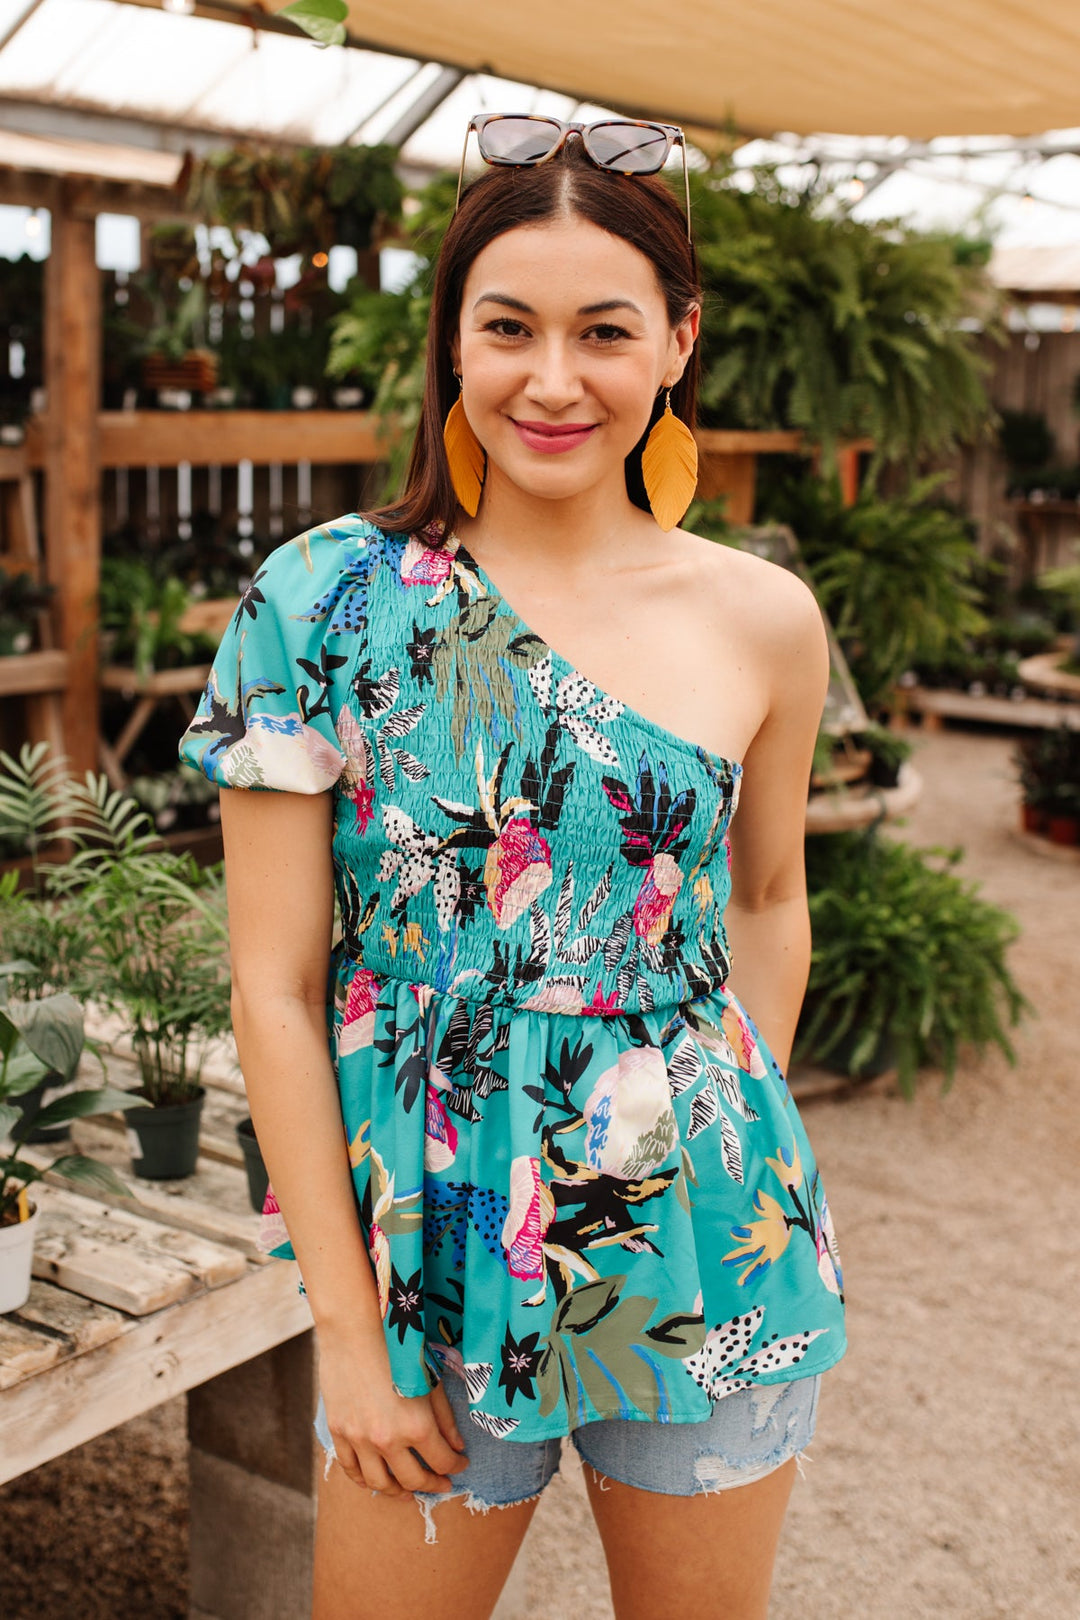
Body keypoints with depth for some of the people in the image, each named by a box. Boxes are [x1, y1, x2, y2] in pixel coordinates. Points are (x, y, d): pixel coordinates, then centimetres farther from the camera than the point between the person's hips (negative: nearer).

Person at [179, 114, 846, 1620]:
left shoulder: (763, 620, -4)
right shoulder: (325, 600, -10)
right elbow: (275, 984, -9)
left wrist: (737, 1135, 8)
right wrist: (345, 1323, -8)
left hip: (713, 1267, 2)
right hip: (429, 1252, -1)